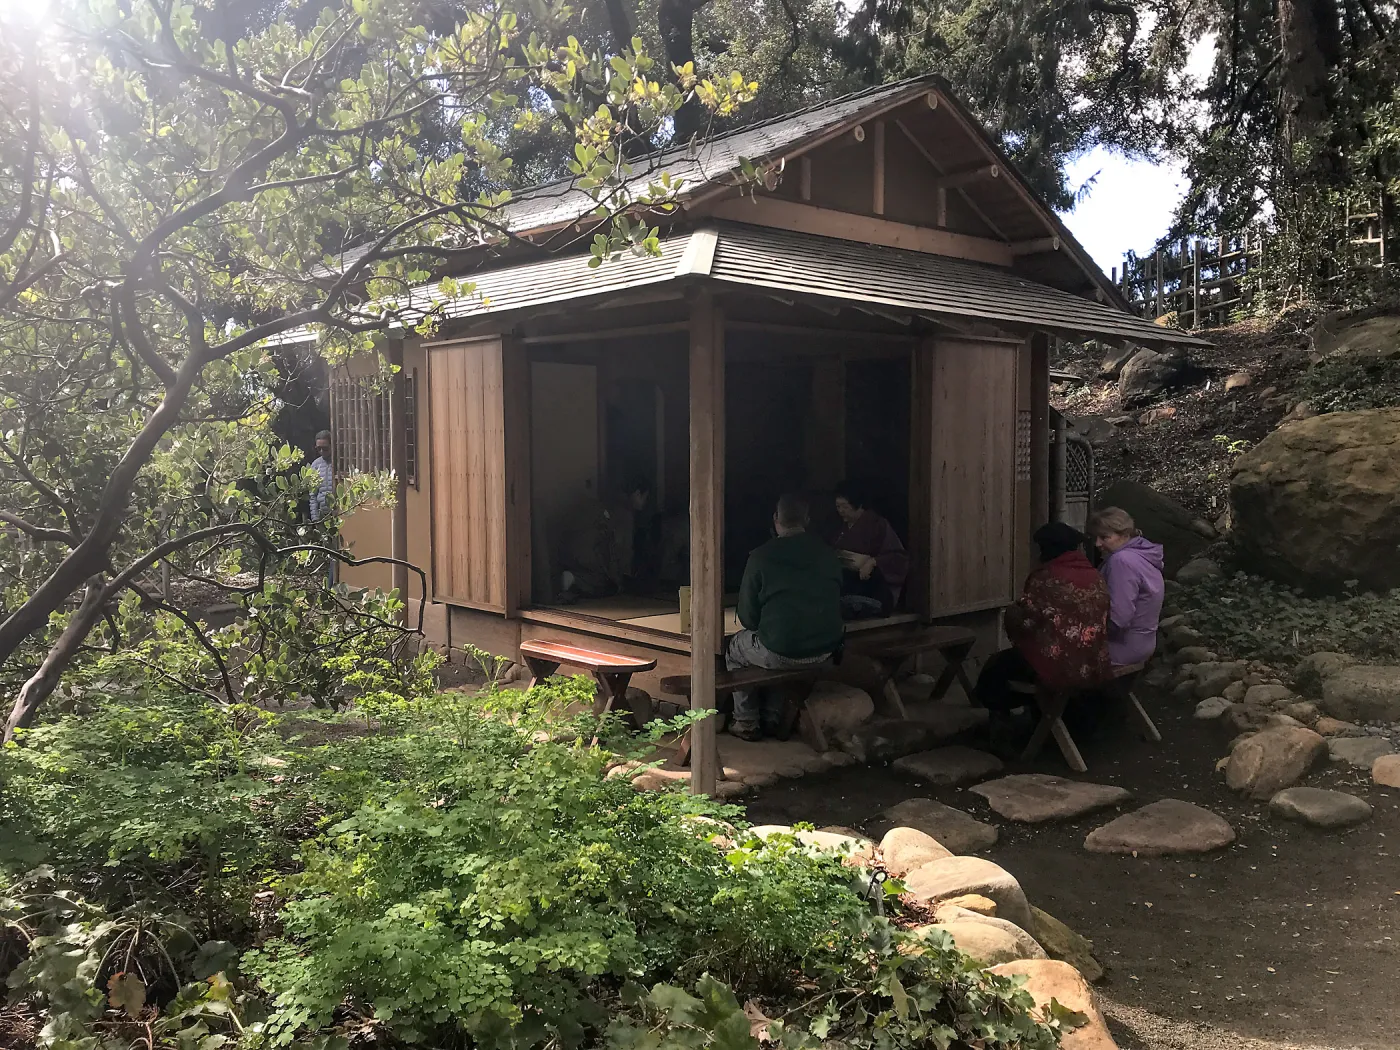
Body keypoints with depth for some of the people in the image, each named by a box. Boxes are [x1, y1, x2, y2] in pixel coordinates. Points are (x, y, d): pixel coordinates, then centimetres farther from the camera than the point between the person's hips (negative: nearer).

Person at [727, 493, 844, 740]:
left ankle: (747, 723, 26)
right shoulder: (829, 555, 3)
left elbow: (747, 617, -3)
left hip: (781, 653, -5)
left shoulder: (761, 557, -9)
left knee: (734, 650, 25)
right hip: (826, 650, 5)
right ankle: (773, 716, 35)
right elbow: (835, 604, 14)